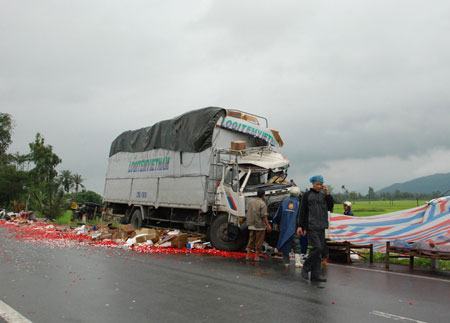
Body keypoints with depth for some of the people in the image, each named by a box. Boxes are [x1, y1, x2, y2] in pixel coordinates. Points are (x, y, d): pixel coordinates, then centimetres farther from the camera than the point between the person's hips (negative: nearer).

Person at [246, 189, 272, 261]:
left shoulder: (251, 202, 6)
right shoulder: (262, 204, -15)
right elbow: (264, 216, -19)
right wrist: (268, 225, -16)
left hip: (251, 225, 6)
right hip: (260, 225, -6)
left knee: (251, 240, 14)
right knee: (259, 241, 4)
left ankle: (248, 255, 16)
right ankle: (256, 256, 9)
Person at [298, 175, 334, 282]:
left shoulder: (323, 195, 12)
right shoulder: (307, 195, -1)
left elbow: (330, 207, 5)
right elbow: (302, 211, -2)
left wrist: (328, 194, -3)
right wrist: (300, 226, -6)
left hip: (321, 226, 6)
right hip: (311, 226, -5)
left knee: (321, 250, 5)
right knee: (317, 248, -14)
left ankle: (316, 274, 12)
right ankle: (305, 268, 3)